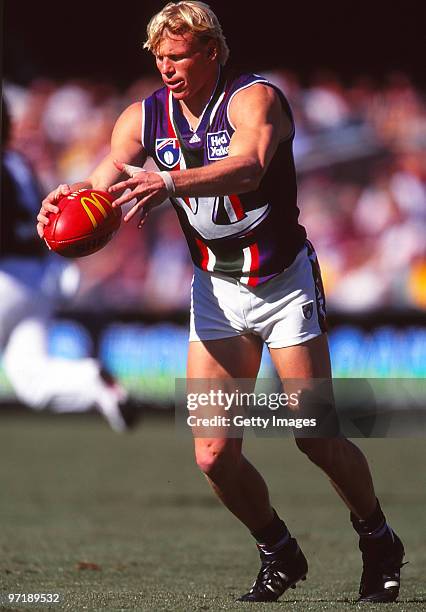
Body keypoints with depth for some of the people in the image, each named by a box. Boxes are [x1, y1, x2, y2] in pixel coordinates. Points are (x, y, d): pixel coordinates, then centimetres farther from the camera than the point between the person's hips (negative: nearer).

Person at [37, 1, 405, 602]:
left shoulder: (256, 98, -20)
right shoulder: (145, 117, -3)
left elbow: (247, 168, -41)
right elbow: (104, 181, -17)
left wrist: (170, 182, -59)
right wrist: (70, 197, -42)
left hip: (285, 283, -4)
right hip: (216, 289, 4)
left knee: (317, 440, -3)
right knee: (214, 454, -5)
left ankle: (378, 541, 24)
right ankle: (279, 554, 20)